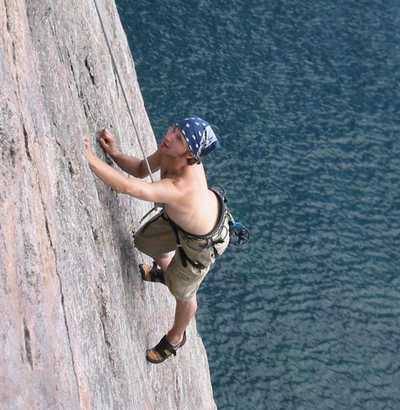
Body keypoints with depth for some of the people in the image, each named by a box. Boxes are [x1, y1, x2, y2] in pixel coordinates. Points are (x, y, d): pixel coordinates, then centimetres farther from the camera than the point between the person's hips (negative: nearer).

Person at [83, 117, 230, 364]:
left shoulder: (182, 187, -49)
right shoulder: (169, 150, -25)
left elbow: (130, 187, -60)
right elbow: (142, 170, -7)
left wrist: (89, 157, -56)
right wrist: (115, 153, -25)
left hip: (203, 240, -7)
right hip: (181, 216, 7)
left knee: (183, 292, 16)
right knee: (147, 241, 28)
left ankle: (176, 338, 48)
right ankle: (163, 273, 63)